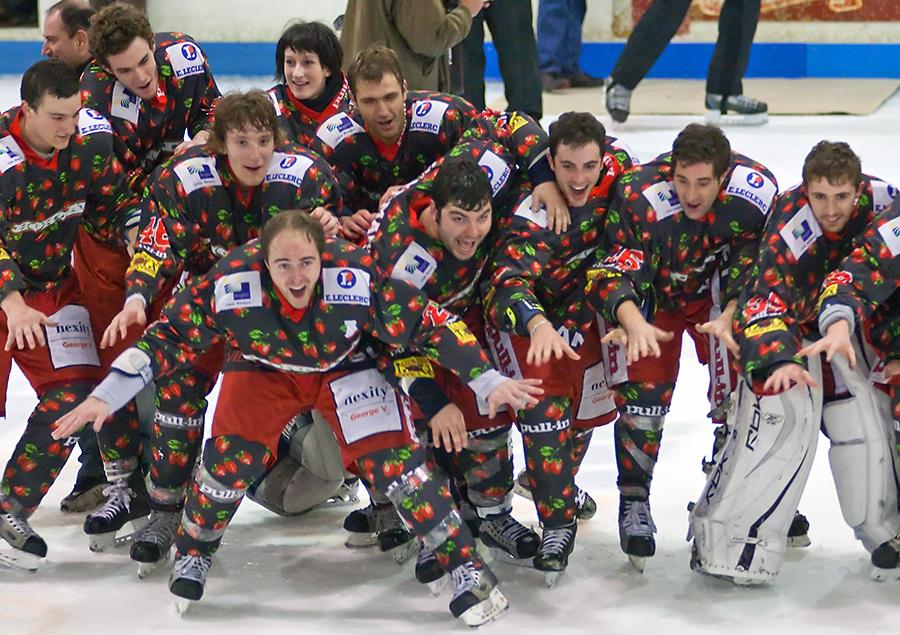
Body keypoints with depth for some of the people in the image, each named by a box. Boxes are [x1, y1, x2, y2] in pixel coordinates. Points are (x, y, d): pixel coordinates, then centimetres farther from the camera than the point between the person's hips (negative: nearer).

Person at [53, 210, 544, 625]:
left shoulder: (360, 278, -35)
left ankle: (465, 566, -1)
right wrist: (104, 398, -27)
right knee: (231, 458, -16)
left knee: (393, 458, -14)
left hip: (345, 367, 0)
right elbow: (167, 337, -25)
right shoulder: (230, 285, -34)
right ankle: (191, 556, 11)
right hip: (263, 368, 1)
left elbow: (430, 326, -26)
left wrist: (490, 383, -26)